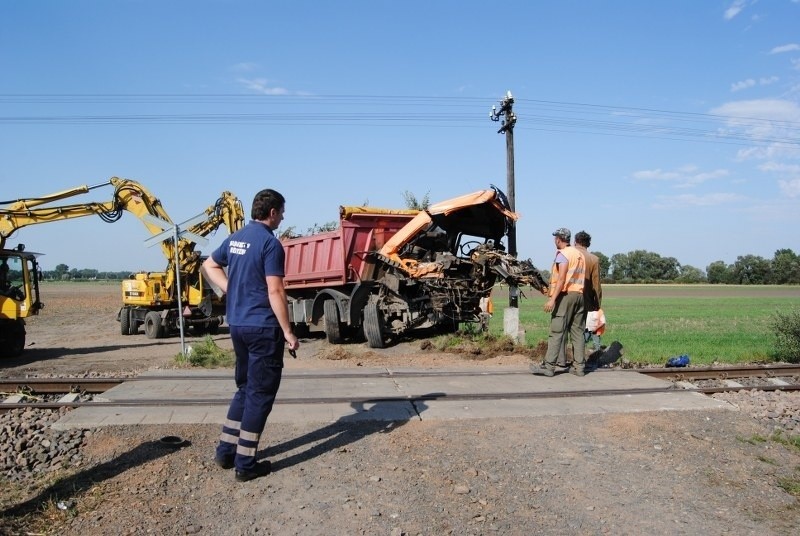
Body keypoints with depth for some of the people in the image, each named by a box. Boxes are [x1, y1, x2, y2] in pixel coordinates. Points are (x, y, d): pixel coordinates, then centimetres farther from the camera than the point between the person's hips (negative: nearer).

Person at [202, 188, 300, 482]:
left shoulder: (235, 238, 10)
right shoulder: (270, 243, -15)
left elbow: (210, 265, 25)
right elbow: (275, 292, -19)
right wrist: (288, 332, -14)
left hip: (238, 324, 8)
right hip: (263, 327, -8)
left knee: (245, 388, 20)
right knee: (260, 393, 1)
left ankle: (226, 451, 26)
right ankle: (246, 464, 8)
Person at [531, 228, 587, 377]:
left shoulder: (563, 254, -6)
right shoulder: (579, 254, 18)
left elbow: (562, 279, -17)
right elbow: (578, 278, 15)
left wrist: (552, 299, -22)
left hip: (565, 295, -8)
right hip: (579, 294, 8)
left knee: (556, 332, -8)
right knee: (578, 332, 9)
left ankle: (549, 366, -9)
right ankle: (579, 366, 9)